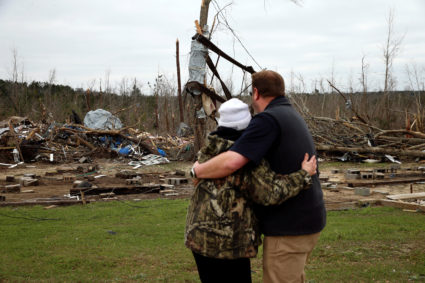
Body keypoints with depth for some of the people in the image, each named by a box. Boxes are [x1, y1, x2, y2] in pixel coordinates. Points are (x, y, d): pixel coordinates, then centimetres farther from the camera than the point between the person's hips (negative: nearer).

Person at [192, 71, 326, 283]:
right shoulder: (292, 116, 13)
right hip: (308, 218, 10)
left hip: (289, 226, -10)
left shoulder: (268, 119, -19)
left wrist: (197, 170, -13)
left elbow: (231, 162, -30)